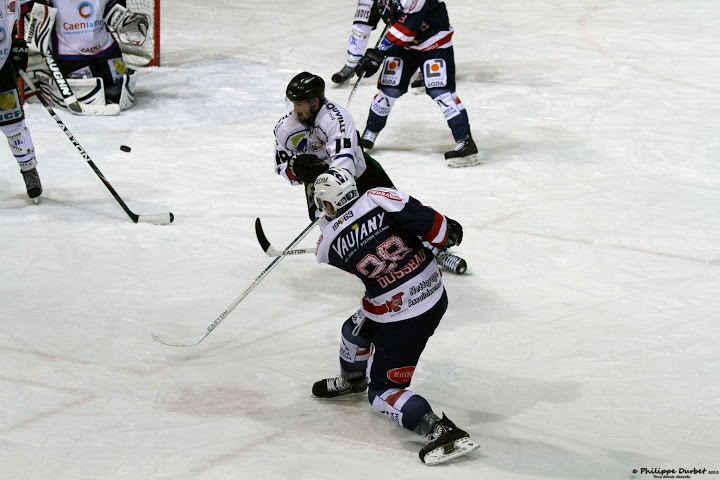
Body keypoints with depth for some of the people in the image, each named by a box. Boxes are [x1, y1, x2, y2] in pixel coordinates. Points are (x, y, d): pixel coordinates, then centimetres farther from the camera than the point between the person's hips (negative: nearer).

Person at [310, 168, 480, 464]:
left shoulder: (329, 246, -11)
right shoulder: (379, 199, -11)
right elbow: (425, 220, -15)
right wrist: (448, 233, 4)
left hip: (400, 317, -6)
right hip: (435, 294, 7)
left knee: (383, 391, 5)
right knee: (355, 331, 30)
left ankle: (442, 431, -13)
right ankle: (351, 380, 59)